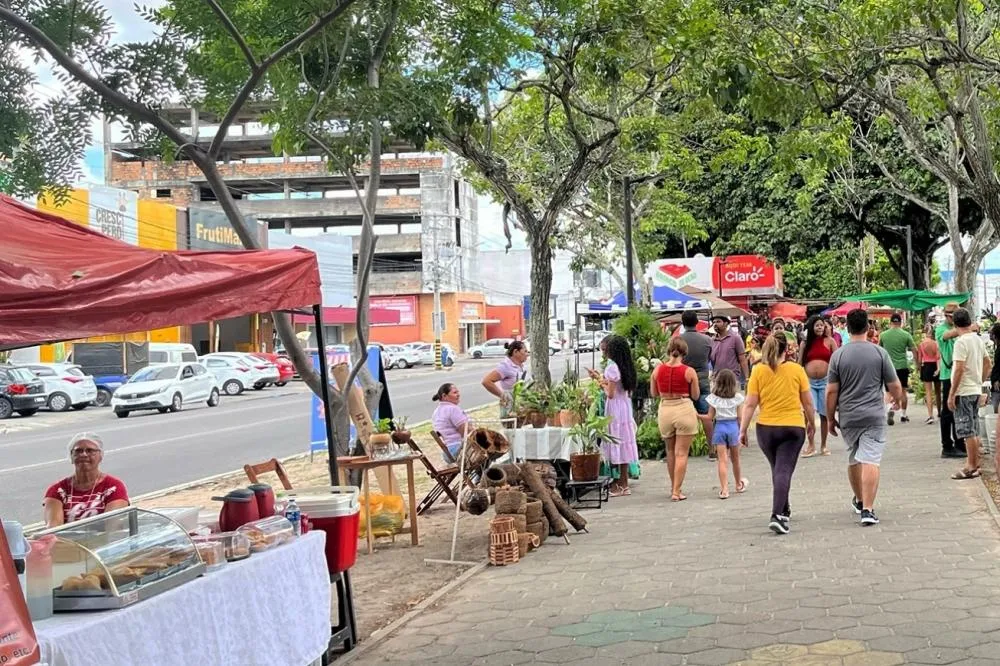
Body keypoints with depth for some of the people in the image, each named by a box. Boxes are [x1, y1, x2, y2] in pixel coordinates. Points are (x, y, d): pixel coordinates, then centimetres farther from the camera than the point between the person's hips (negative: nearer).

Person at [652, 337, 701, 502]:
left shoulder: (658, 369, -2)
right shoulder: (689, 371, -9)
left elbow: (654, 393, 8)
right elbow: (696, 396, 0)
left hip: (664, 410, 3)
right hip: (684, 410, -3)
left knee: (670, 451, 20)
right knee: (681, 453, 3)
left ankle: (673, 487, 30)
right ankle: (676, 491, 1)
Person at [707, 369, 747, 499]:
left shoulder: (713, 398, -5)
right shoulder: (737, 397, -4)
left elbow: (710, 416, -3)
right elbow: (740, 417, -4)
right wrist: (742, 431, 8)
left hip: (719, 427, -1)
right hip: (733, 426, 1)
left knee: (722, 460, -2)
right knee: (735, 458, 18)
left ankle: (724, 489, -11)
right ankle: (739, 485, 35)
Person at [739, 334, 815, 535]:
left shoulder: (758, 371, -3)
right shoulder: (797, 370, -3)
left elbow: (750, 404, -5)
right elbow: (808, 402, 3)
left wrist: (743, 430, 1)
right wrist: (812, 423, 18)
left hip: (766, 428, 2)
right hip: (794, 427, -2)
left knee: (777, 470, 20)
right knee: (784, 471, -5)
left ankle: (784, 511, 35)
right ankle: (777, 516, -20)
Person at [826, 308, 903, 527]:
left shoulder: (838, 355, -2)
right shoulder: (880, 353, -3)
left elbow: (831, 391, -2)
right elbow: (894, 386, 2)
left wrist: (830, 418, 8)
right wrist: (898, 399, 24)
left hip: (848, 417, 2)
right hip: (873, 415, -2)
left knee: (853, 459, 18)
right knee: (870, 460, -6)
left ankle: (859, 500, 36)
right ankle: (867, 509, -14)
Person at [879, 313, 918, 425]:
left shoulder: (883, 335, -1)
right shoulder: (906, 335, -4)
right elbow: (914, 350, -2)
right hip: (903, 366, 0)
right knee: (903, 391, 13)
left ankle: (891, 408, -19)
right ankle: (903, 415, 19)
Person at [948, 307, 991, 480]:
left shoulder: (961, 342, -17)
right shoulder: (978, 339, 9)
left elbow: (959, 369, -21)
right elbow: (988, 364, 17)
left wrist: (951, 394, -17)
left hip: (964, 391, -8)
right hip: (975, 390, 8)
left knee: (967, 430, -4)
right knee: (974, 430, 14)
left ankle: (971, 467, -1)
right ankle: (975, 464, 20)